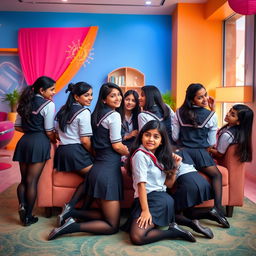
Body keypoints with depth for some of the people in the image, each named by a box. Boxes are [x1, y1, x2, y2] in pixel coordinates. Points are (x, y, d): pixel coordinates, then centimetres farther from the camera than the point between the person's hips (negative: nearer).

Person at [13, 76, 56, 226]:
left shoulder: (25, 103, 13)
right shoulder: (48, 104, -8)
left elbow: (18, 127, 15)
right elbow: (49, 131, -8)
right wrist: (55, 141, 10)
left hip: (24, 141, 6)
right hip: (39, 142, -6)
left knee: (24, 179, 16)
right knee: (32, 181, 0)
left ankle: (22, 205, -4)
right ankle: (28, 217, 11)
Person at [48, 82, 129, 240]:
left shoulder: (97, 114, 15)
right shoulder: (114, 115, -11)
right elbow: (117, 146, -11)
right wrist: (130, 154, 7)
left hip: (97, 167, 9)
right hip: (109, 169, -9)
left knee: (104, 214, 24)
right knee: (113, 226, 1)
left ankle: (71, 213, 9)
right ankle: (72, 226, -10)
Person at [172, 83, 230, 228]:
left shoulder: (180, 112, 3)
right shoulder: (211, 115, -5)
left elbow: (175, 137, 6)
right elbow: (212, 142, 3)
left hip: (183, 152, 3)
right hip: (200, 153, -2)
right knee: (217, 175, 9)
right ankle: (217, 207, -8)